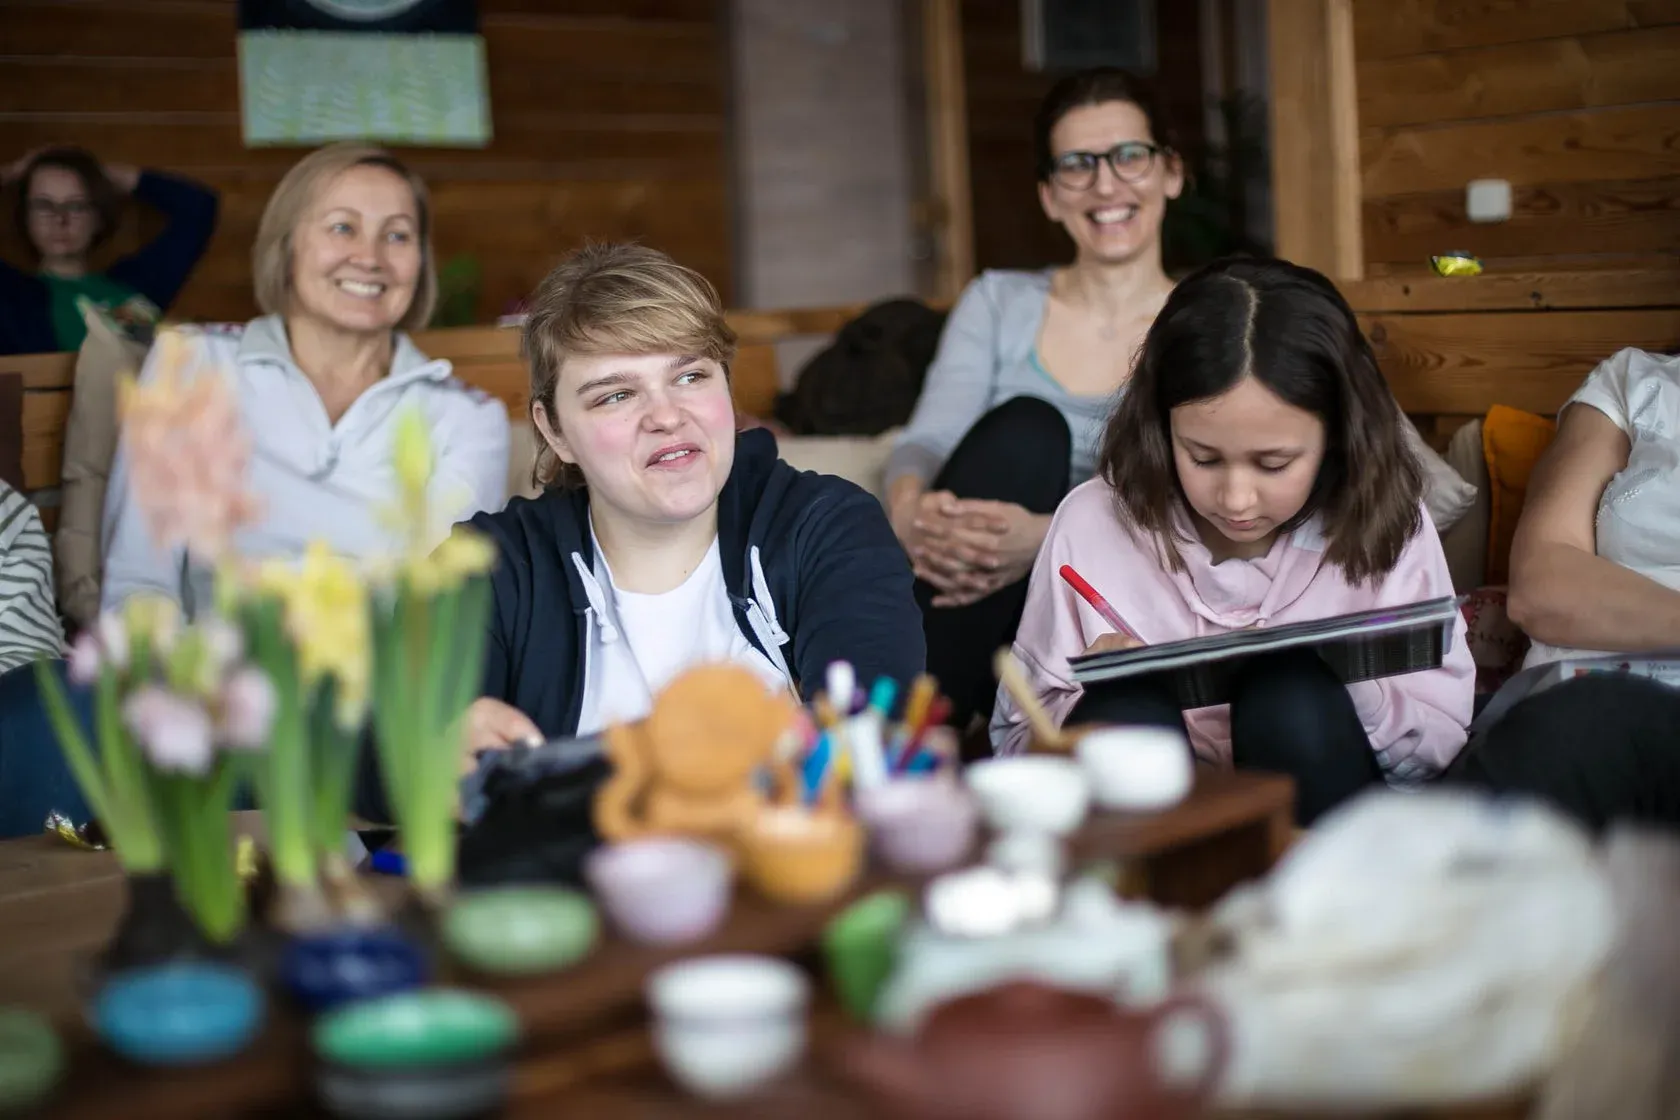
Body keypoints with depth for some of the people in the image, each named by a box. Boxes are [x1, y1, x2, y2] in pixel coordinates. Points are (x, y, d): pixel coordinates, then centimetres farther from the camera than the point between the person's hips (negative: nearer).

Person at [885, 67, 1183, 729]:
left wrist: (1051, 538, -32)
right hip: (973, 615, 2)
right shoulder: (999, 303, 15)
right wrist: (910, 507, -28)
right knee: (1023, 429, -26)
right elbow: (926, 442, -1)